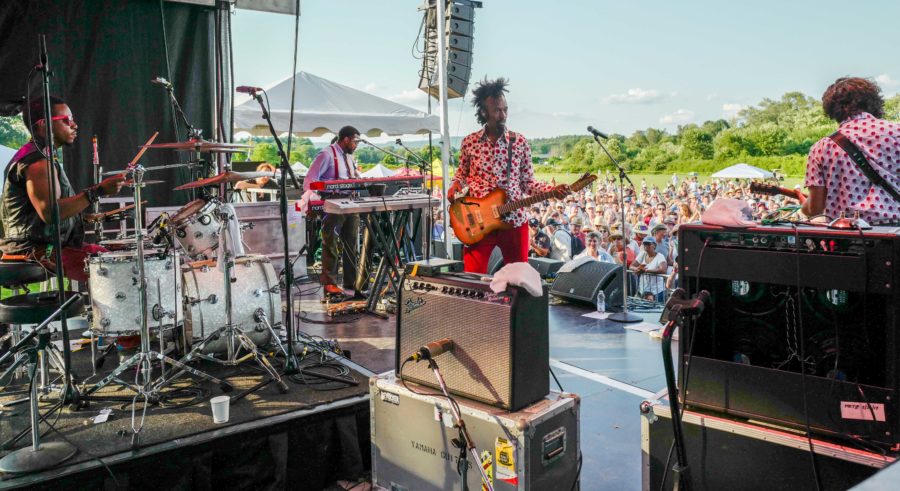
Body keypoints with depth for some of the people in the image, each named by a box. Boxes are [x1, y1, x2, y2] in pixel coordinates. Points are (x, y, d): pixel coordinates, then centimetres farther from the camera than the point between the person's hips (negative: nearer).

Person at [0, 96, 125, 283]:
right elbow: (49, 212, -29)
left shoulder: (38, 156, 18)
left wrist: (83, 218, 18)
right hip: (36, 251, -11)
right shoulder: (37, 161, -16)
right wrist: (98, 191, -29)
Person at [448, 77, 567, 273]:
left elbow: (528, 182, 4)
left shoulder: (519, 142, 1)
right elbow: (462, 174, 14)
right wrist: (456, 185, -7)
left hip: (514, 220, 1)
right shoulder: (469, 142, 1)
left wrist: (552, 190, -12)